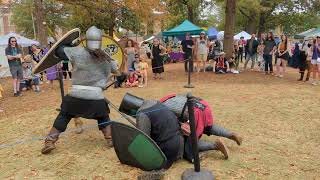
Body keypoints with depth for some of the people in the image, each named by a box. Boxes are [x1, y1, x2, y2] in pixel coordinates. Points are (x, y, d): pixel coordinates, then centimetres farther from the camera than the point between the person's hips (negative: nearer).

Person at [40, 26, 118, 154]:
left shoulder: (77, 52, 0)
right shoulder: (106, 58, 7)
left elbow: (57, 50, 8)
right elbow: (116, 68, 25)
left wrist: (70, 44, 25)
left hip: (76, 95, -1)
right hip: (96, 97, 1)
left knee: (63, 116, 19)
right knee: (103, 117, 27)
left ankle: (50, 141, 18)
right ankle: (110, 139, 21)